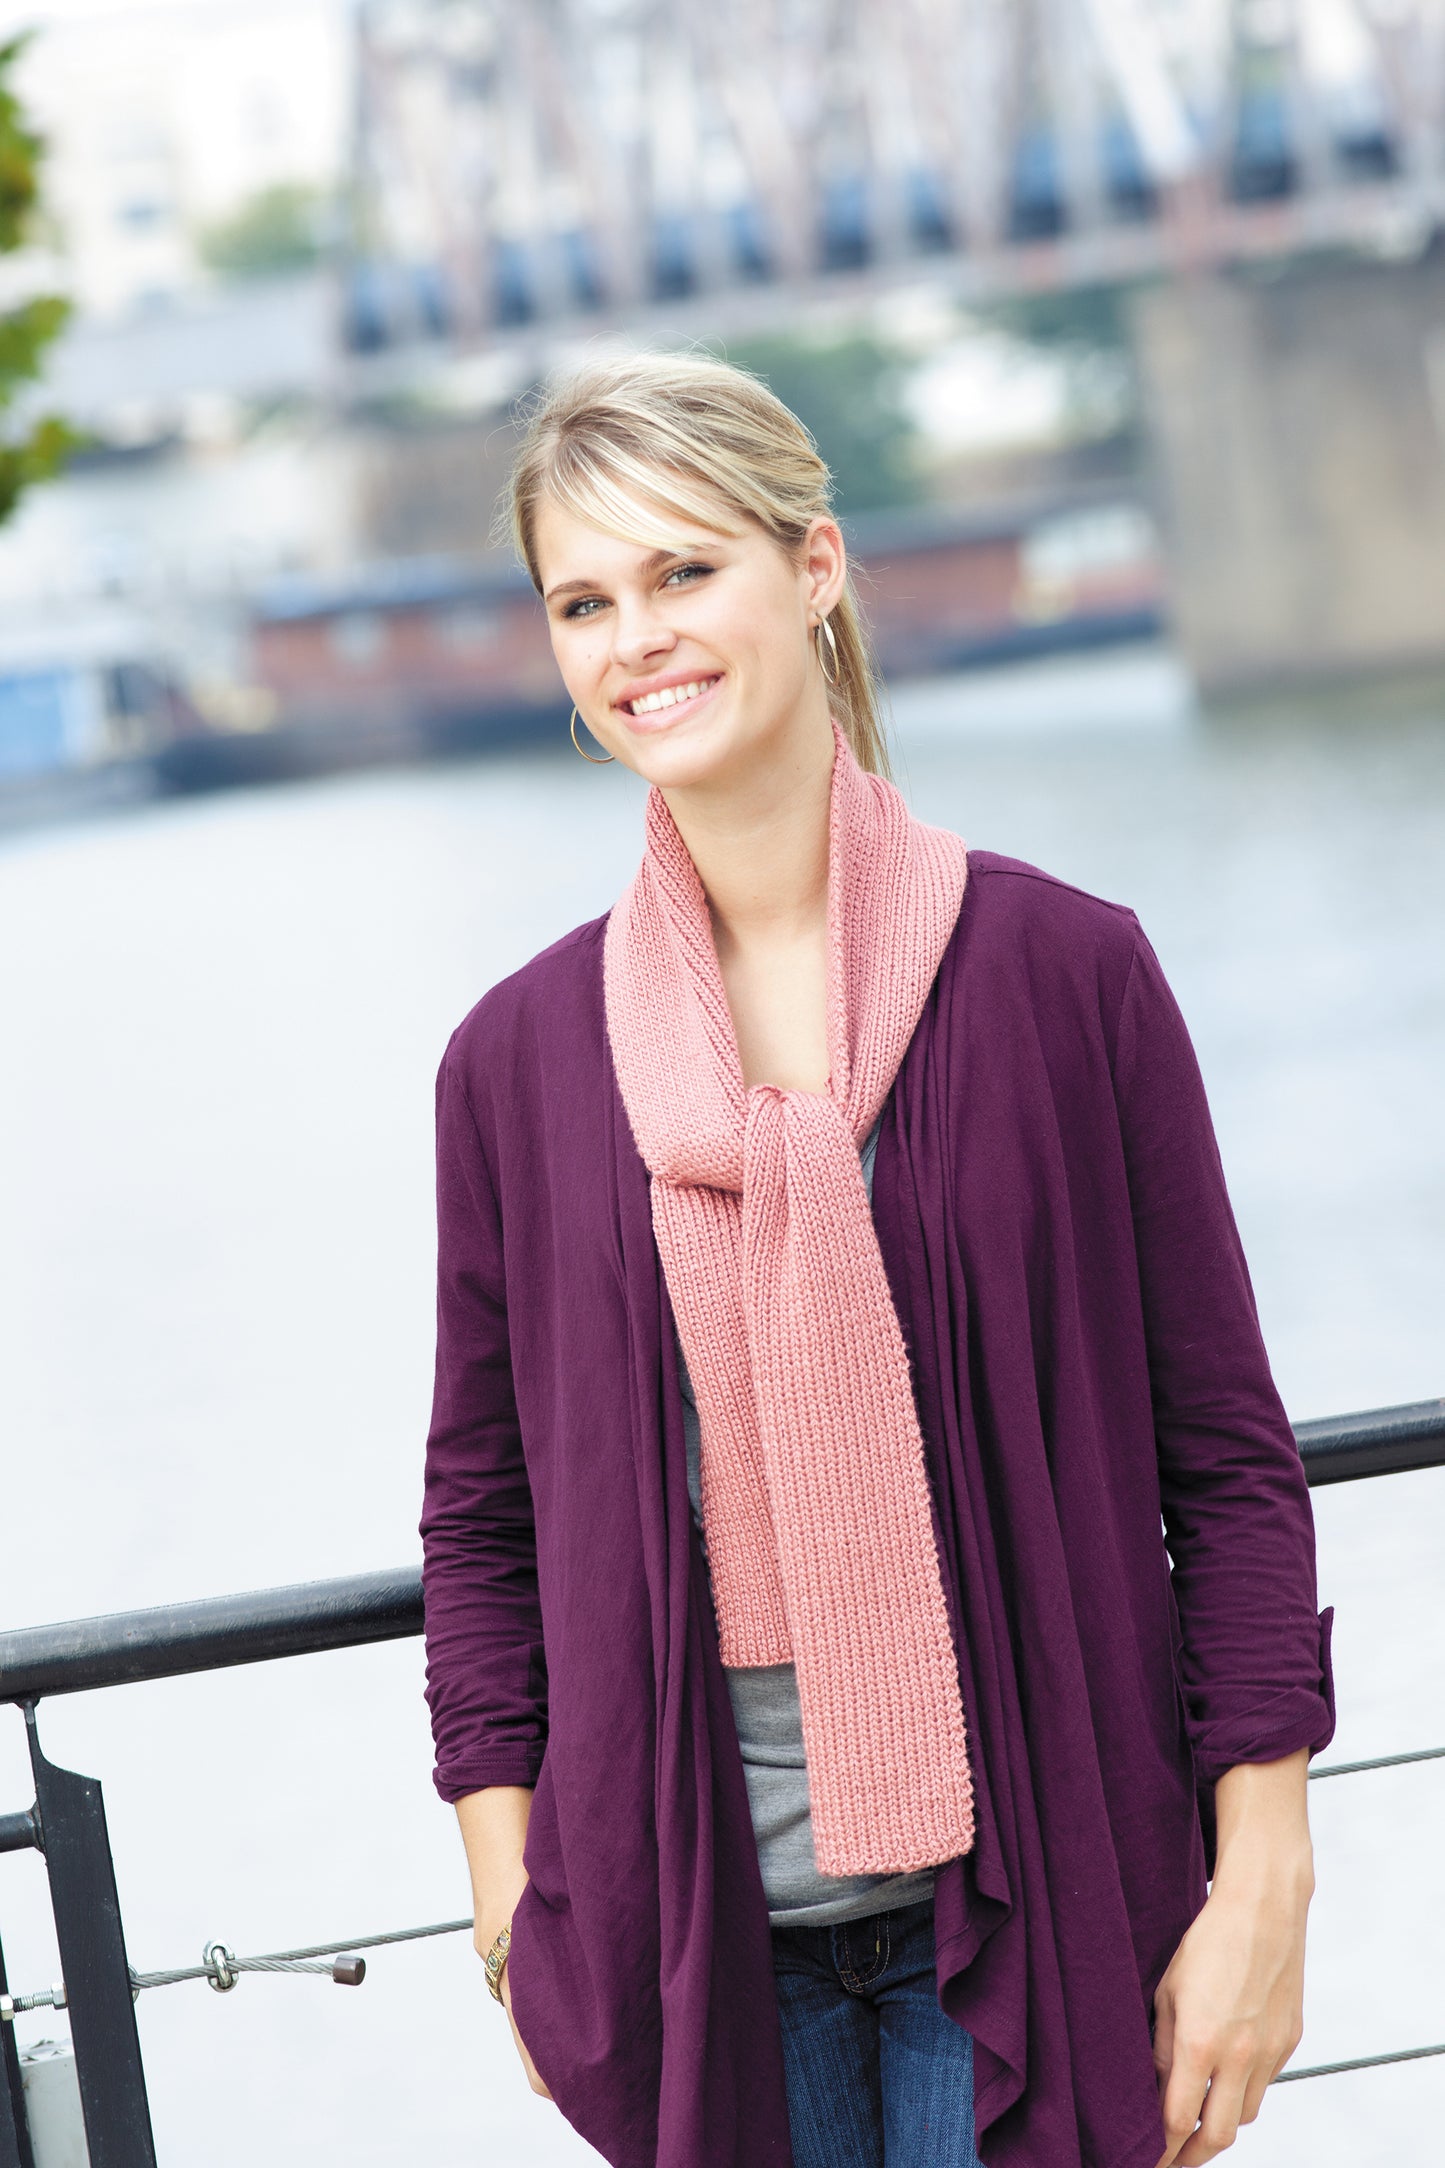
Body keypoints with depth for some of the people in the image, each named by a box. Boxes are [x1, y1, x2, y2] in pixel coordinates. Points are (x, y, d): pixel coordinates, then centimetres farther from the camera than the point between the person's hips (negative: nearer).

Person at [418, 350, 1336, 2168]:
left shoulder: (1065, 973, -4)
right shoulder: (518, 1059, 1)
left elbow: (1227, 1454, -2)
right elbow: (481, 1515, 8)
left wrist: (1261, 1879, -4)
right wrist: (516, 1903, 3)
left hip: (1025, 1881, -2)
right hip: (695, 1919, 2)